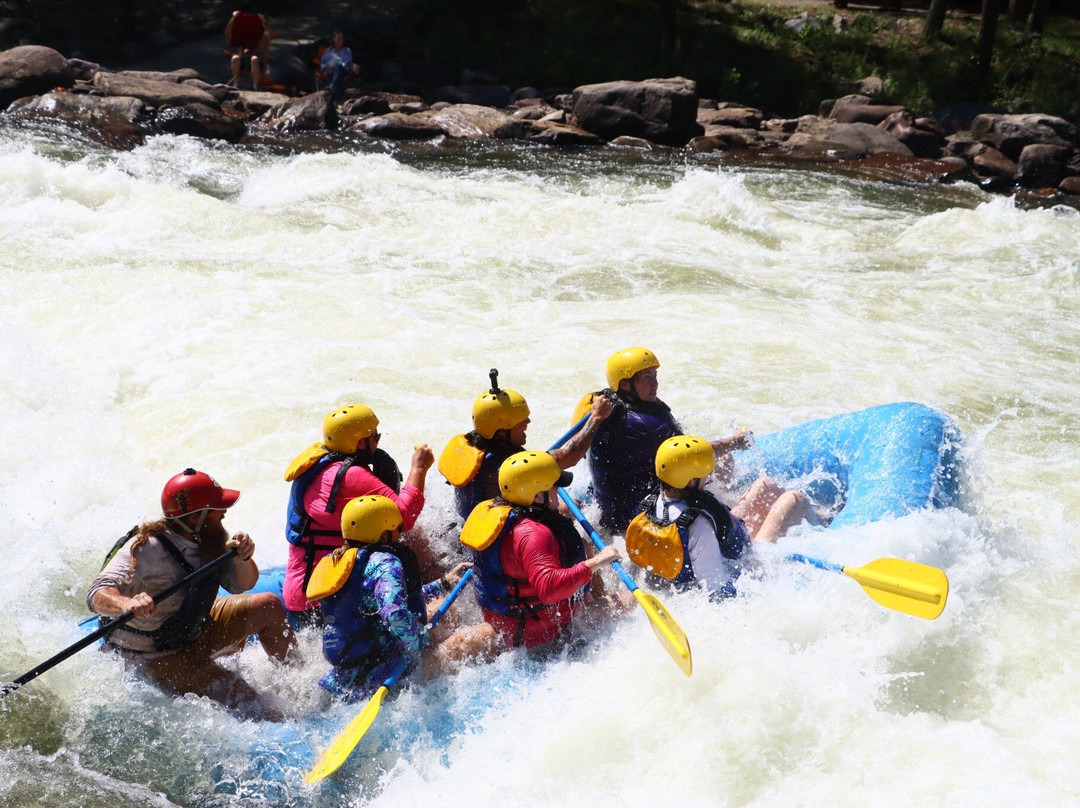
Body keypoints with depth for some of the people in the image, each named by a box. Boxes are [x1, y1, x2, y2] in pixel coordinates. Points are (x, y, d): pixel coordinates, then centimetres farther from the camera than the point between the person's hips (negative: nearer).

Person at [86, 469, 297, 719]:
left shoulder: (211, 538, -7)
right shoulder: (144, 549, -29)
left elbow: (241, 584, -3)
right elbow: (97, 595, -37)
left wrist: (242, 558, -25)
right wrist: (127, 603, -59)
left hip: (196, 629, 8)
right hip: (156, 659, -8)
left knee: (268, 605, 4)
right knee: (241, 698, -23)